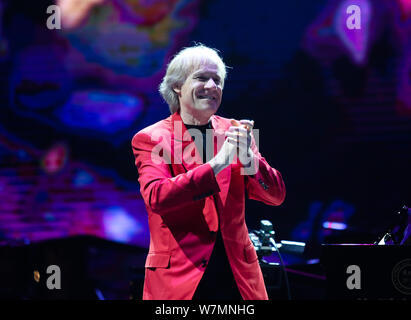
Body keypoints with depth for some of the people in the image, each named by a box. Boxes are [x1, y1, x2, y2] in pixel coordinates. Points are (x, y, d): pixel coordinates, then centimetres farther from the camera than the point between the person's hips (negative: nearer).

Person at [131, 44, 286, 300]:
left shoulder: (233, 132, 10)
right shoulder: (150, 139, 0)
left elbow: (276, 196, 6)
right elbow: (156, 197, -16)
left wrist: (247, 156, -12)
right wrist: (217, 163, -21)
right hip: (180, 278, -3)